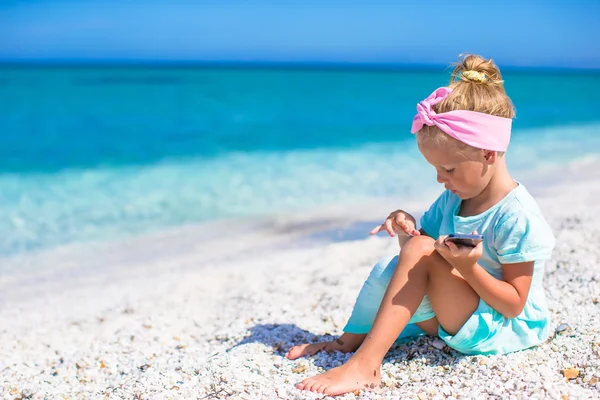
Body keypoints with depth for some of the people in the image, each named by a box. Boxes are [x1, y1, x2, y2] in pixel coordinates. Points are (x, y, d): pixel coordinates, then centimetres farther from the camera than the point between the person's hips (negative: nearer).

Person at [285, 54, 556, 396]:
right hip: (456, 318, 8)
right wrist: (408, 230, -12)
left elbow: (514, 304, -18)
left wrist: (469, 268, -34)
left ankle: (364, 364, -28)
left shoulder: (518, 216, -20)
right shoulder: (452, 199, 3)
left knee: (420, 251, -27)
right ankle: (351, 341, 3)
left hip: (505, 329, -8)